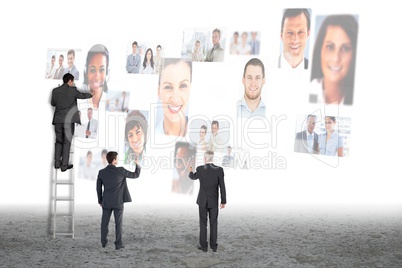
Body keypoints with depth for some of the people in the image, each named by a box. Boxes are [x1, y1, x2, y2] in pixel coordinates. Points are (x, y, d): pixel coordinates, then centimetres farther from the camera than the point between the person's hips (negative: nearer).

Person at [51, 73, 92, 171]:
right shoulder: (72, 90, -5)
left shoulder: (55, 91, 4)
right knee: (67, 142, 3)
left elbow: (52, 103, 17)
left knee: (59, 141, 16)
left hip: (58, 120, 3)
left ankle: (57, 163, 14)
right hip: (68, 120, -3)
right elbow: (82, 95, 11)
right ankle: (64, 165, 3)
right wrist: (91, 94, 29)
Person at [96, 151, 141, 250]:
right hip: (118, 202, -3)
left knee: (104, 222, 14)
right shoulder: (120, 170, -14)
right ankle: (118, 243, 4)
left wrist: (100, 201, 15)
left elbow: (98, 188, 3)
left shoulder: (101, 172, -5)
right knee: (118, 223, 4)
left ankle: (104, 242, 19)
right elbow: (135, 175, -5)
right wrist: (137, 165, 12)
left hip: (106, 201, 3)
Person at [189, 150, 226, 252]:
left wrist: (191, 171, 37)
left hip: (202, 201, 0)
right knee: (213, 223, 10)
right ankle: (213, 246, 12)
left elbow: (193, 177, 13)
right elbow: (222, 187, -11)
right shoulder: (219, 170, -12)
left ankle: (204, 246, 10)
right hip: (214, 201, 0)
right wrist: (223, 201, -2)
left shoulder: (200, 169, -11)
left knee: (203, 223, 8)